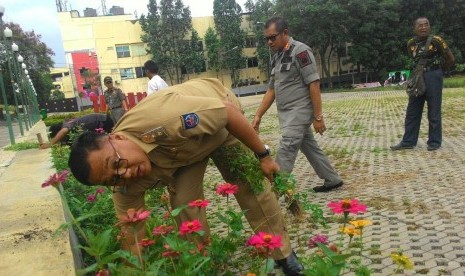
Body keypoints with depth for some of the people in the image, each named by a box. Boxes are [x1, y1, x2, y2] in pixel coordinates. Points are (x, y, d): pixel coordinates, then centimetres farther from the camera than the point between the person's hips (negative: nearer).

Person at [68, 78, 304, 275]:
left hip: (220, 119, -3)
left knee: (252, 184, -4)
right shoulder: (128, 189, -26)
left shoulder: (161, 117, -45)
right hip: (182, 144, 3)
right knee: (184, 204, -11)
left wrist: (263, 155, -23)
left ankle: (283, 256, 15)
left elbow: (228, 110, -33)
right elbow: (133, 242, -16)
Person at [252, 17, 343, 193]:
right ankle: (332, 180, 31)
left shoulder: (300, 51, -12)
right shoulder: (277, 57, 13)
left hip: (298, 112, -9)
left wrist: (318, 117, -18)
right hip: (288, 114, 9)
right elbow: (272, 90, 15)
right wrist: (258, 115, 10)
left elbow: (314, 85, -16)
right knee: (310, 148, 16)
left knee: (285, 153, -10)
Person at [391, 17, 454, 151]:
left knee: (434, 111, 1)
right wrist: (420, 69, 13)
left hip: (433, 77, -5)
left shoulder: (436, 40, -9)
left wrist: (438, 70, 12)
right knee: (412, 111, 7)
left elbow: (450, 58, 0)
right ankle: (408, 141, 14)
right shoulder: (411, 43, 5)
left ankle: (434, 141, 12)